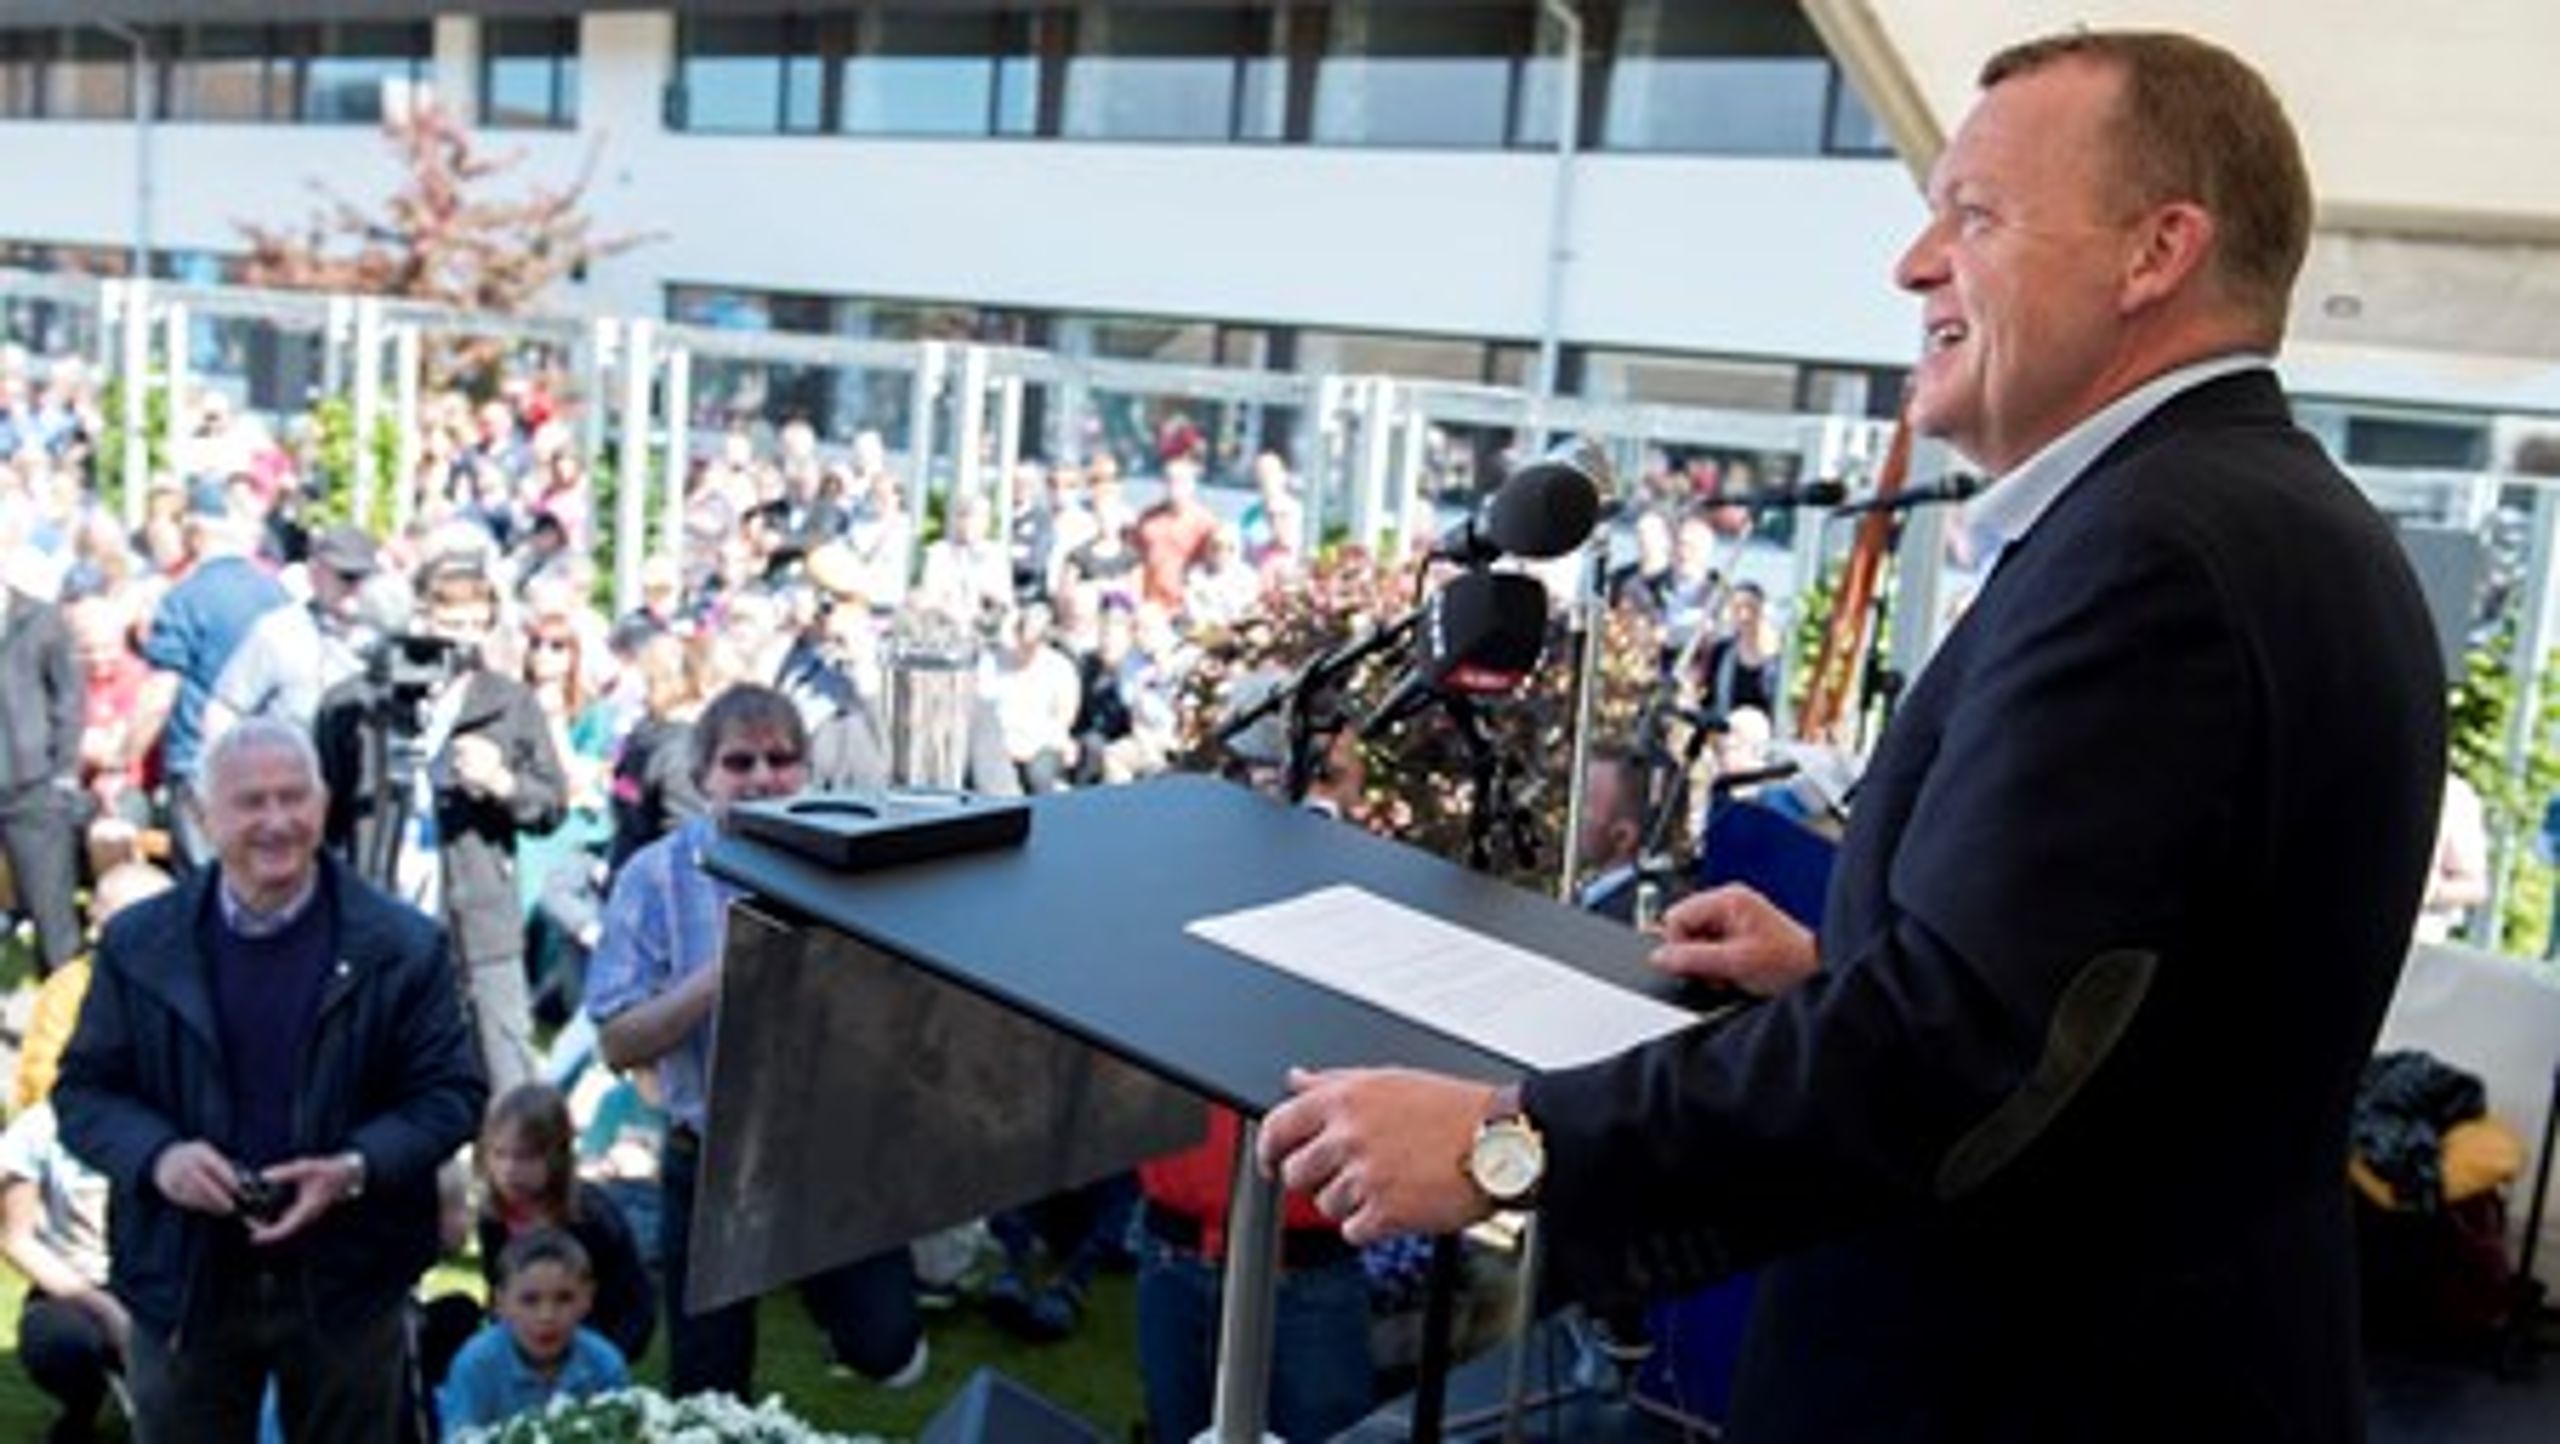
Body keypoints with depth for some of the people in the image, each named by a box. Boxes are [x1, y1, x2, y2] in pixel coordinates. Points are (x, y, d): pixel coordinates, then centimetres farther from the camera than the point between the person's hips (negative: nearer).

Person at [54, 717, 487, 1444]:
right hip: (185, 1278, 1)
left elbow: (451, 1091, -3)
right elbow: (84, 1088, 5)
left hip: (346, 1280, -1)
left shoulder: (402, 945, -5)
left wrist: (357, 1169, -20)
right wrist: (157, 1154, -16)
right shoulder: (138, 944, 0)